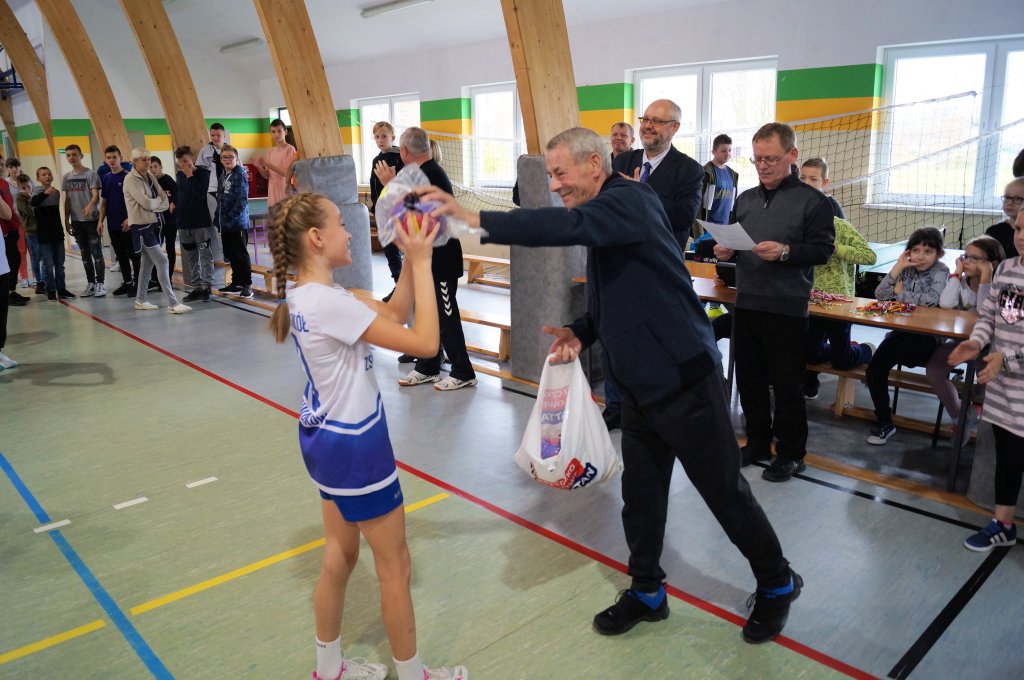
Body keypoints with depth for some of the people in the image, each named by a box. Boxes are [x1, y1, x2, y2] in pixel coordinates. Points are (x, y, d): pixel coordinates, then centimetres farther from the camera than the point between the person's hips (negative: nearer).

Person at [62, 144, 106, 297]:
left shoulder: (90, 174, -6)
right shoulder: (66, 177, 10)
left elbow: (96, 195, -15)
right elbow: (67, 200, 12)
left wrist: (90, 206, -35)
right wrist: (66, 220, 8)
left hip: (92, 219, -5)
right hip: (76, 221, 5)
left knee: (96, 252, -4)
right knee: (85, 254, 9)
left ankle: (100, 284, 1)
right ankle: (91, 284, 15)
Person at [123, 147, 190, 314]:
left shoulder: (150, 176, 11)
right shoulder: (131, 179, -11)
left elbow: (165, 201, 5)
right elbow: (146, 203, -20)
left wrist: (153, 204, -13)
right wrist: (159, 201, -2)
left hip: (154, 223, 8)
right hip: (141, 225, -8)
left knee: (148, 263, 14)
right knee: (161, 261, -13)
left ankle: (140, 301, 25)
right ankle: (172, 303, -14)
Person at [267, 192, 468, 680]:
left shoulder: (306, 295, 1)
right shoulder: (328, 301, -28)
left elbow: (394, 314, 4)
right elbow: (425, 343, -29)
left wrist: (411, 258, -6)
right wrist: (422, 262, -24)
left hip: (326, 437, 9)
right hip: (354, 445, -9)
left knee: (339, 555, 23)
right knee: (395, 567, 9)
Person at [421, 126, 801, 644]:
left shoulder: (631, 201, -17)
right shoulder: (601, 221, 11)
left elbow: (568, 226, -37)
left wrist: (475, 220, -39)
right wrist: (579, 332, -3)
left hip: (684, 379, -8)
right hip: (640, 384, 8)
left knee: (725, 492, 7)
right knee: (640, 493, 15)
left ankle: (777, 583, 31)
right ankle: (647, 591, 34)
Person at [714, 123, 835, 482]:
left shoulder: (811, 200, -4)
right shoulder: (745, 199, 13)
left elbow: (823, 250, -9)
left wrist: (785, 252, -25)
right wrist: (726, 250, -1)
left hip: (787, 308, -5)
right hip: (746, 302, 6)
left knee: (786, 386, 4)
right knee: (749, 380, 13)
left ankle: (791, 453, 18)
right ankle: (757, 442, 29)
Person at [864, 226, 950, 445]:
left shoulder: (941, 271, -6)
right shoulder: (907, 269, 7)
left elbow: (932, 299, -26)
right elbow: (880, 295, -3)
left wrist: (899, 292, -12)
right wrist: (898, 267, -10)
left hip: (928, 335, -5)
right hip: (902, 331, 5)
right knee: (873, 370, -14)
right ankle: (884, 422, -2)